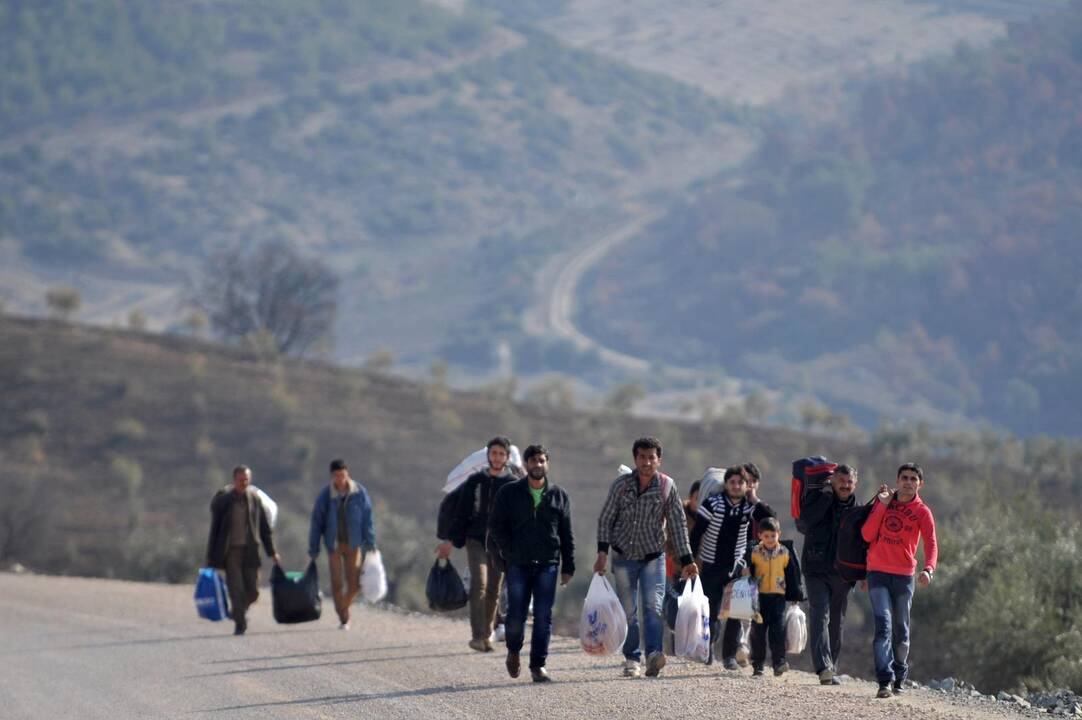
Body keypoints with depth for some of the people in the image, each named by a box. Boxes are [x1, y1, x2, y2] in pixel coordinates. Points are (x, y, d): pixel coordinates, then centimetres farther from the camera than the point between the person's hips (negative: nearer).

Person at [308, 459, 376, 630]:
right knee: (337, 584, -4)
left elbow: (367, 519, 1)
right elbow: (316, 523, -2)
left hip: (353, 544, 1)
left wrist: (370, 543, -1)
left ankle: (345, 608, 27)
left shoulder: (359, 492, -6)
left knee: (354, 584, -1)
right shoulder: (325, 496, -7)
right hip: (334, 544, -1)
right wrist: (313, 550, -1)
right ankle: (343, 618, 7)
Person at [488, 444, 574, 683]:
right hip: (518, 565, -1)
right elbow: (495, 526, 3)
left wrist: (568, 567, 5)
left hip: (547, 564, 1)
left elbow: (567, 534, 9)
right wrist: (510, 552, -6)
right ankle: (513, 650, 26)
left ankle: (539, 664, 3)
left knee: (543, 616, -3)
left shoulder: (559, 495, 8)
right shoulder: (509, 493, 3)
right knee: (516, 616, -2)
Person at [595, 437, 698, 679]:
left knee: (653, 606, -17)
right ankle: (632, 660, 10)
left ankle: (654, 654, -29)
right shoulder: (621, 485, -5)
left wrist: (686, 560, -1)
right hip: (624, 557, 1)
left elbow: (678, 525, 1)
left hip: (653, 557, -1)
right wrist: (602, 552, -10)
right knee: (628, 611, 2)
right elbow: (605, 520, 1)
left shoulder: (667, 486, -5)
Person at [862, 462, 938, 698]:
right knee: (883, 625, -14)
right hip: (878, 573, 0)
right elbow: (867, 535, -1)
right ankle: (885, 681, -21)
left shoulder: (922, 512, 0)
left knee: (901, 630, 10)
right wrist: (882, 506, -9)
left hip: (904, 576, 0)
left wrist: (928, 569, -32)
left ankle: (899, 677, 29)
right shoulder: (884, 501, 6)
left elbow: (931, 544, -14)